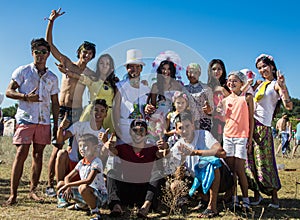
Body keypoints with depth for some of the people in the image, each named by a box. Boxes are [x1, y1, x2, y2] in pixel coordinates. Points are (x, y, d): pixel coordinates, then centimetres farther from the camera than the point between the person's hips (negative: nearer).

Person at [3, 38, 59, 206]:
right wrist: (26, 96, -15)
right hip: (26, 118, -3)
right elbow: (9, 91, 2)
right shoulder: (23, 71, 6)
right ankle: (13, 194, -6)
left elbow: (55, 103, 16)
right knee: (21, 153, -10)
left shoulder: (53, 78, 15)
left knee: (38, 154, 5)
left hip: (44, 121, 4)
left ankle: (33, 190, 14)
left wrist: (56, 125, 10)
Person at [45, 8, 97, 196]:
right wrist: (51, 22, -10)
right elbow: (49, 44, -2)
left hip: (78, 112, 3)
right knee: (57, 148, -6)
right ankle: (50, 184, 0)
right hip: (62, 110, -3)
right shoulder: (67, 63, 2)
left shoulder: (90, 74, 9)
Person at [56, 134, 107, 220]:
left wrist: (68, 185, -26)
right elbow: (67, 178, 9)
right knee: (60, 184, 1)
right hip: (86, 193, 8)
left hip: (100, 196, -8)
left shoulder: (96, 162, -17)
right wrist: (68, 188, -14)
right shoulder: (81, 163, 6)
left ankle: (95, 211, -14)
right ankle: (83, 205, 11)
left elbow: (89, 181, -30)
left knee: (83, 188, -40)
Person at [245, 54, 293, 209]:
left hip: (263, 127, -7)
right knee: (251, 161, 5)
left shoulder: (276, 84, -2)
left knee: (264, 162, -6)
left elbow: (289, 106, -15)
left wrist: (283, 87, -27)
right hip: (251, 125, 7)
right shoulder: (260, 85, 19)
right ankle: (256, 195, 15)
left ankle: (274, 197, 6)